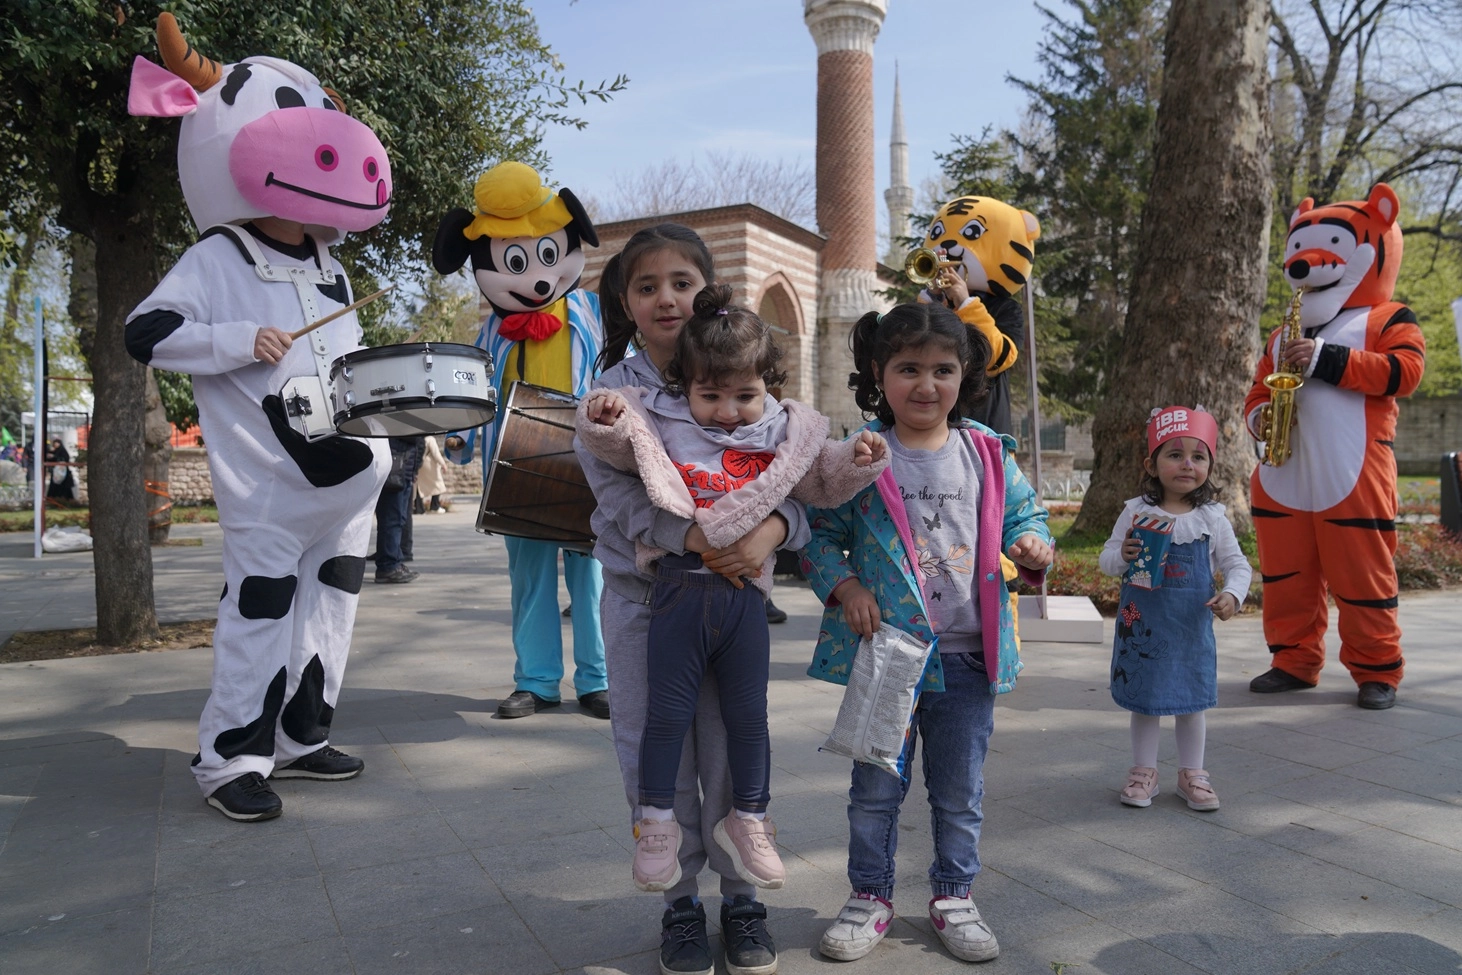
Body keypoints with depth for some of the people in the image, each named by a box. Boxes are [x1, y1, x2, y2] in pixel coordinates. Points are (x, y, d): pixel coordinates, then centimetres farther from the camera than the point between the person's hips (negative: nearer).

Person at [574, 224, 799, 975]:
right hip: (641, 589, 0)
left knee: (732, 749, 4)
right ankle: (680, 902, 26)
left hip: (730, 591, 0)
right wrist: (696, 537, -28)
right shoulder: (613, 389, -3)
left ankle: (741, 898, 25)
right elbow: (617, 490, -14)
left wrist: (769, 531, -27)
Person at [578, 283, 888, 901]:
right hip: (680, 588, -2)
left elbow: (825, 482, 15)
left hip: (745, 591, 2)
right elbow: (609, 444, 1)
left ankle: (748, 820, 30)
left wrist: (857, 460, -3)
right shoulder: (659, 423, 2)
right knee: (669, 711, 6)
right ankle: (656, 819, 24)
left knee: (748, 714, 12)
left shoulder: (787, 435, 7)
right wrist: (602, 417, -20)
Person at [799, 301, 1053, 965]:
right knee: (876, 786, 12)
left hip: (968, 655, 2)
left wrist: (1032, 548, -9)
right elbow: (818, 533, -2)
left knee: (960, 791, 16)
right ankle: (870, 898, 31)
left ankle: (953, 897, 35)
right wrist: (845, 587, -16)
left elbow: (1022, 515, 12)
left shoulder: (989, 454, 1)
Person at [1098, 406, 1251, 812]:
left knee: (1192, 701, 13)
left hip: (1192, 626, 1)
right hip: (1142, 624, -1)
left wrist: (1232, 594, -16)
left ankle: (1192, 773, 29)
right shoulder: (1135, 512, -6)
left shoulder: (1212, 518, -3)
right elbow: (1106, 559, -1)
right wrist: (1122, 557, -23)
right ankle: (1144, 770, 26)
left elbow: (1237, 563, 2)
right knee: (1143, 700, 11)